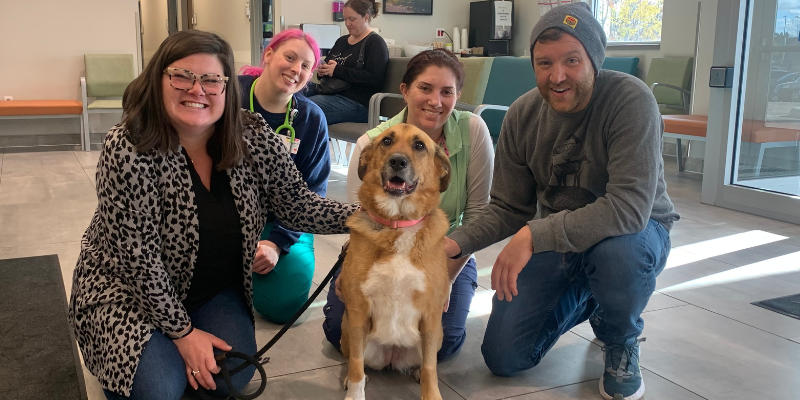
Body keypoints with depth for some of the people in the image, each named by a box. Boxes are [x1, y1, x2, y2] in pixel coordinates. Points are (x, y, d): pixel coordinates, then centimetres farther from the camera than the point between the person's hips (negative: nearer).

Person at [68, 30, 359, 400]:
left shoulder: (253, 136, -13)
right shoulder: (128, 150, -26)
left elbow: (297, 206, -9)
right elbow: (139, 258, -23)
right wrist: (183, 331, -18)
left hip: (216, 288, 4)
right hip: (130, 286, -3)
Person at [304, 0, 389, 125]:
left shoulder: (375, 43, -1)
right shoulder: (341, 41, 23)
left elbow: (373, 78, -15)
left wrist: (338, 71, -17)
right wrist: (322, 70, 2)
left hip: (357, 101, -8)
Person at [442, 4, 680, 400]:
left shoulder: (631, 100, -26)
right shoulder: (522, 115, -11)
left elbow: (630, 207, -35)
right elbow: (509, 209, -5)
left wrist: (534, 235, -41)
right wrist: (455, 243, -23)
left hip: (633, 230, -4)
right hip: (554, 239, 4)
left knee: (617, 251, -42)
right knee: (503, 358, -1)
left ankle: (621, 343, -5)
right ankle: (585, 300, 27)